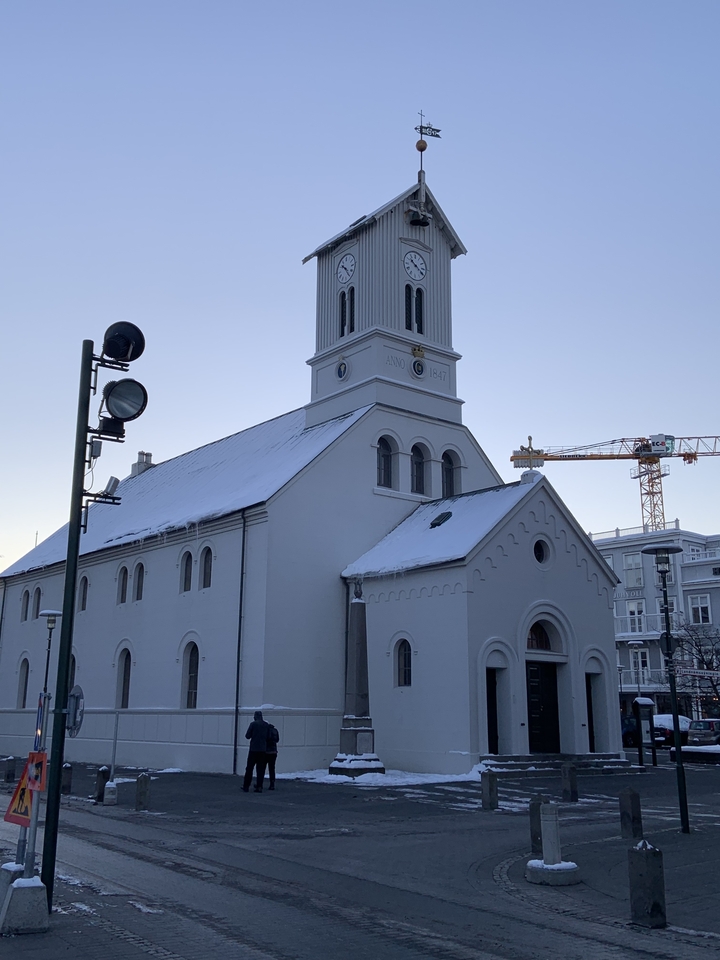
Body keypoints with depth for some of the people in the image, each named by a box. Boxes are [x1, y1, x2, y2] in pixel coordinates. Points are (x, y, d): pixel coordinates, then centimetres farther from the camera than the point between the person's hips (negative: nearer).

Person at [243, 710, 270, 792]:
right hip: (263, 750, 3)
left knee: (249, 768, 5)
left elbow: (247, 736, -5)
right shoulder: (267, 725, 5)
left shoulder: (253, 724, -7)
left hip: (253, 749, -3)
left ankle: (246, 786, 7)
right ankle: (259, 787, 1)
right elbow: (268, 737, 8)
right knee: (261, 769, 6)